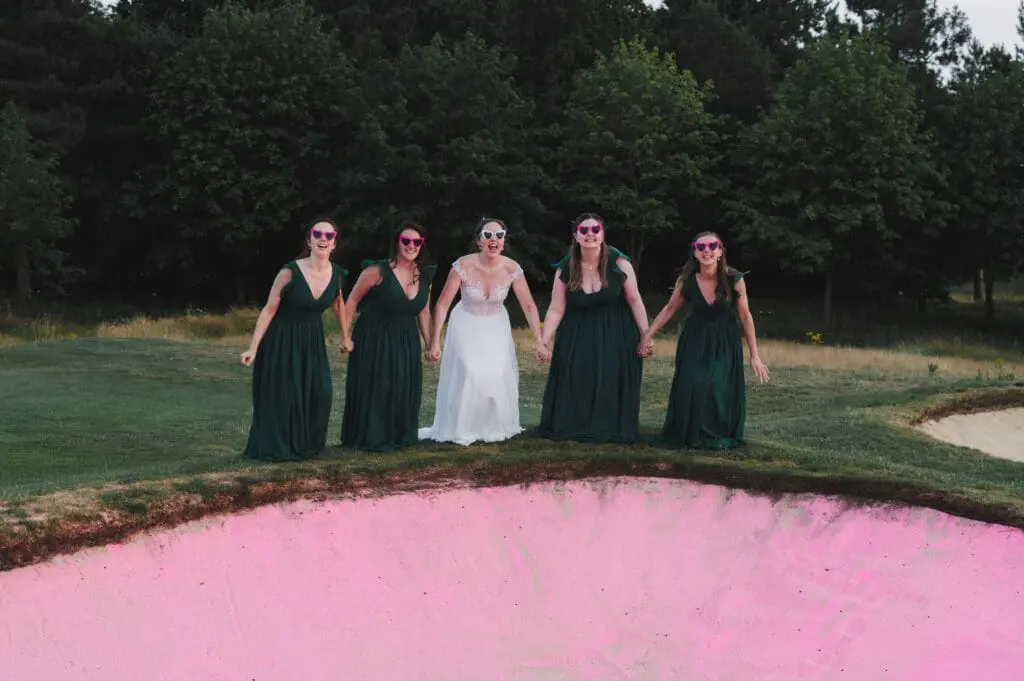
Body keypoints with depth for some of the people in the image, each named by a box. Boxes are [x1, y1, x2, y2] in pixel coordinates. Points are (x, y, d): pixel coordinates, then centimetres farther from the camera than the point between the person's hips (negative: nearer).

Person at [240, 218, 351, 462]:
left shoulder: (337, 274, -6)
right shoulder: (290, 272, -20)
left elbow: (338, 304, 15)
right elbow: (269, 310, -14)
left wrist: (345, 336, 21)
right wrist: (253, 348, -15)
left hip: (312, 341, 4)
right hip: (282, 340, -4)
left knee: (321, 392, -8)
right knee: (281, 395, 1)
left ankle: (308, 445, 12)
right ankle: (278, 448, 18)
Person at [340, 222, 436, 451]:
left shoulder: (425, 276, 1)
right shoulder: (378, 271, -15)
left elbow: (424, 312, 11)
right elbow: (353, 300, -7)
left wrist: (429, 343, 10)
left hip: (407, 341, 5)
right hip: (373, 338, -5)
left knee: (404, 388, 8)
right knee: (373, 387, 1)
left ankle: (399, 437, 23)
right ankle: (371, 438, 15)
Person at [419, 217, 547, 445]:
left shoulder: (511, 269, -18)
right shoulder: (463, 266, -24)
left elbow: (529, 306, -11)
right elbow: (442, 304, -18)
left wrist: (540, 342, -15)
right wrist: (435, 342, -20)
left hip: (496, 327, 2)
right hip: (466, 326, -2)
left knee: (499, 374, -8)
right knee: (469, 373, -14)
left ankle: (495, 427, 14)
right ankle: (462, 430, 4)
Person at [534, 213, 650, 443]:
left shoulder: (618, 262, -13)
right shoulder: (565, 268, -7)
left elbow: (634, 300, -7)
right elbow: (556, 309, -5)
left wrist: (646, 336, -6)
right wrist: (543, 342, -14)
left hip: (615, 334, -2)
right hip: (578, 335, 2)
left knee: (610, 379, -4)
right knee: (575, 379, -3)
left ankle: (610, 430, 9)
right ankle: (573, 428, 12)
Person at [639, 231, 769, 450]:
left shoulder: (734, 280, -17)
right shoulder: (686, 281, -12)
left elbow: (745, 317, -8)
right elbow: (669, 310, 2)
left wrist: (754, 355, -6)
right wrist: (647, 335, -1)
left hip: (724, 344, -1)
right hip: (695, 341, 1)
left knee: (719, 389, -12)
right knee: (691, 387, -10)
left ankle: (719, 437, 7)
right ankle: (690, 436, 8)